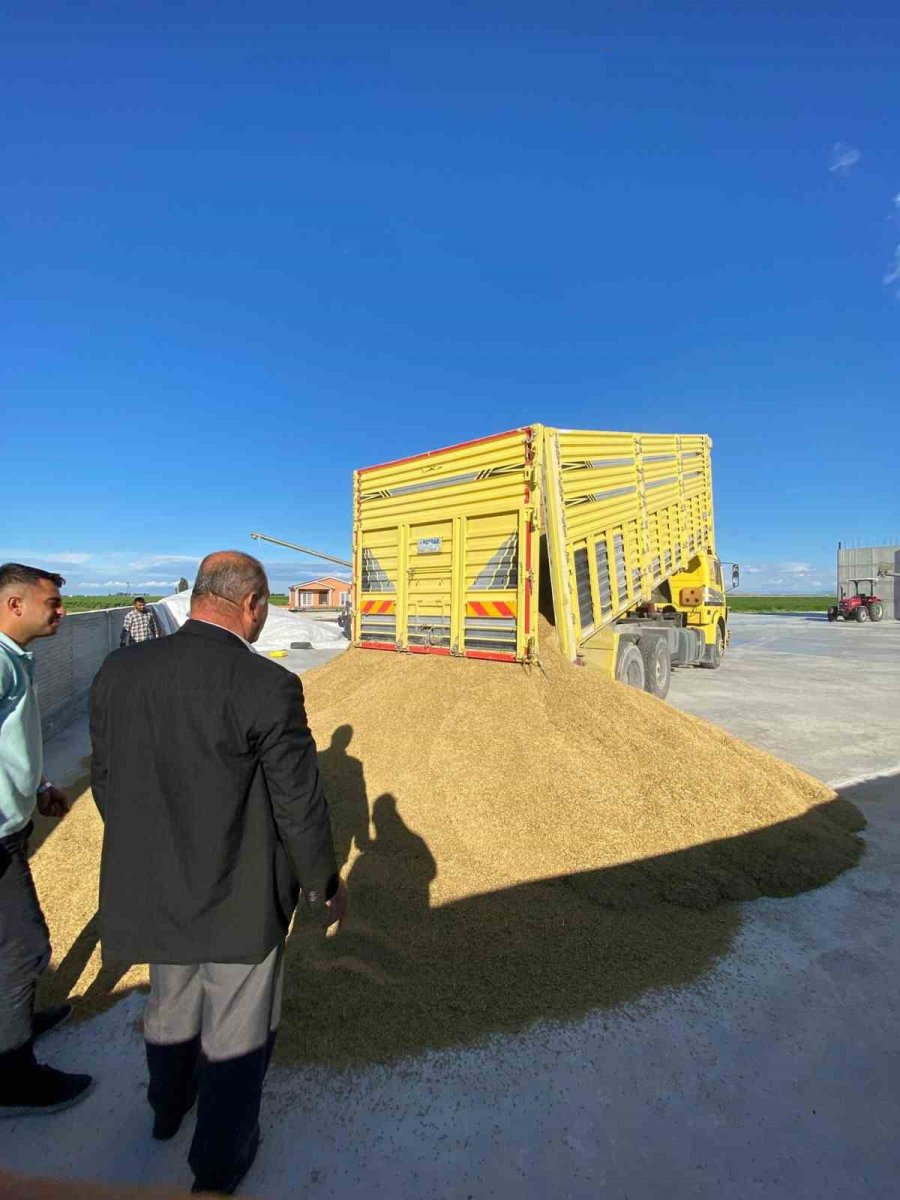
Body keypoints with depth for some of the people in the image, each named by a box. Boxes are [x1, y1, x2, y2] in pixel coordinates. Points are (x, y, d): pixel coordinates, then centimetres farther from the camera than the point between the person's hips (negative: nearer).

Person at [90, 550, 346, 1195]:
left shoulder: (118, 670, -10)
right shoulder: (269, 686, -27)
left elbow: (107, 782, 1)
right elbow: (300, 805, -19)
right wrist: (326, 883, -1)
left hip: (150, 888, 6)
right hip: (239, 898, -5)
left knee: (171, 1003, 33)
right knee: (235, 1030, 22)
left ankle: (168, 1107, 61)